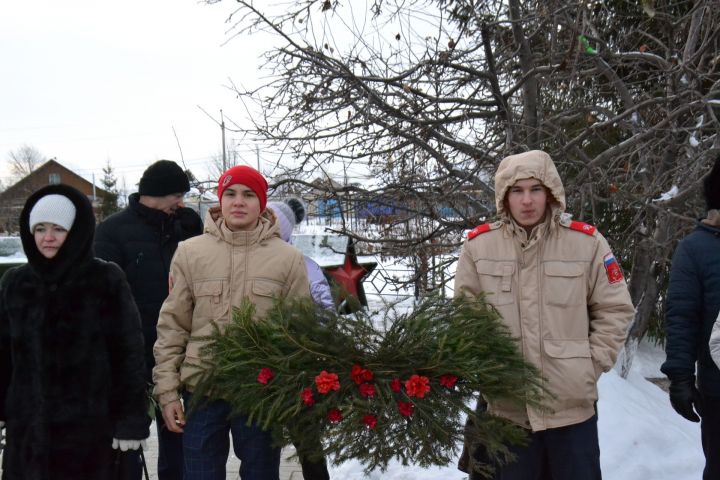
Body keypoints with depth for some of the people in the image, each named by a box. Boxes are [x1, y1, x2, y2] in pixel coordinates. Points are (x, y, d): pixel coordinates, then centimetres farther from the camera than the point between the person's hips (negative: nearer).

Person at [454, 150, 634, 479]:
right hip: (507, 407, 1)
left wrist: (591, 365, -3)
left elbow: (615, 310, 3)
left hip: (573, 405, 0)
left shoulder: (587, 242, -5)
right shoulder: (478, 245, -3)